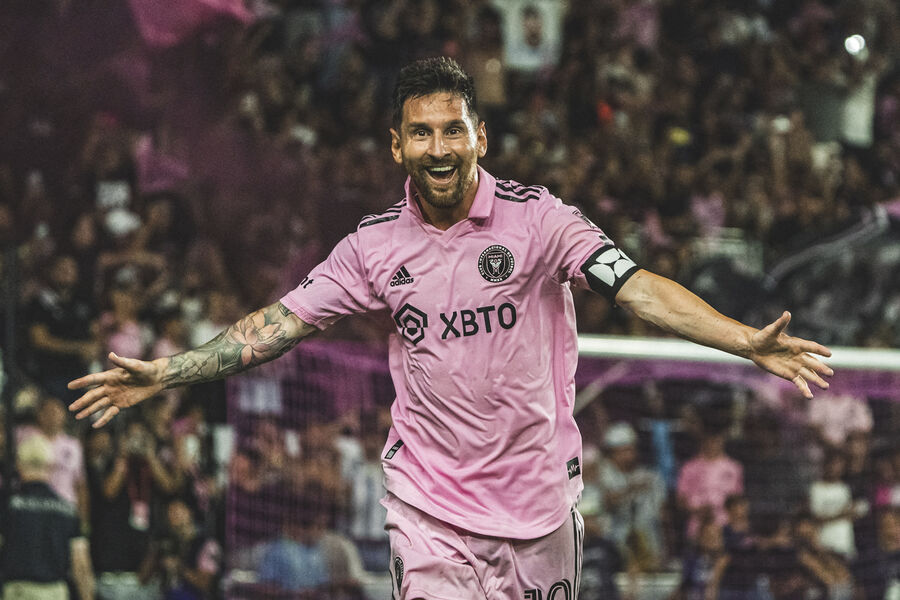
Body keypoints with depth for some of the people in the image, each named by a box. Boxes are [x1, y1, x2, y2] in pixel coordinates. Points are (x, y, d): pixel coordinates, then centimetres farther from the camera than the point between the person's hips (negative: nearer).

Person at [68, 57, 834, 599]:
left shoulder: (535, 217, -7)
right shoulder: (376, 245, 2)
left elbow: (639, 288, -16)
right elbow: (279, 323, 7)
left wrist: (747, 341, -30)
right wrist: (162, 374, 1)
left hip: (539, 495, -1)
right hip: (428, 498, 1)